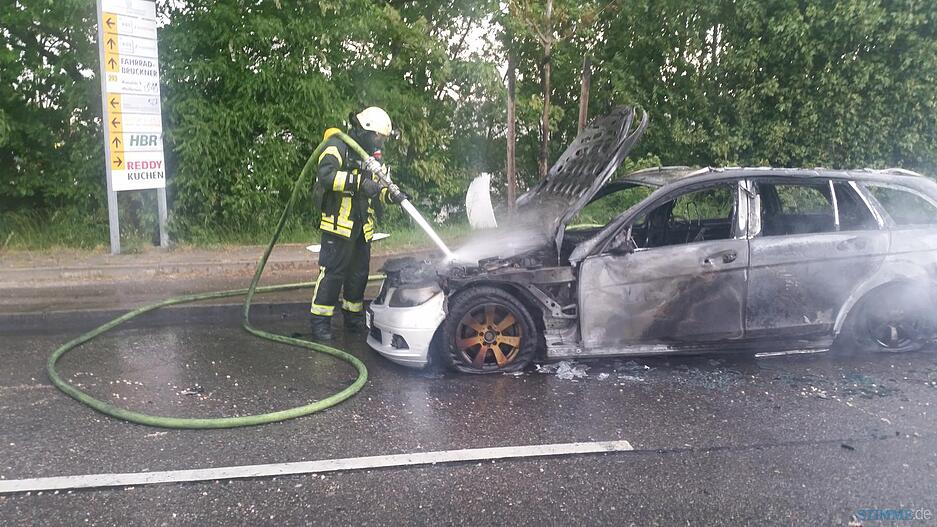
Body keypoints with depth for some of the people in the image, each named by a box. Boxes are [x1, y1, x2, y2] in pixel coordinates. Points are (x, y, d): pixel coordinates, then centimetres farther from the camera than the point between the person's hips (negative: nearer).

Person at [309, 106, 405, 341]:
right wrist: (359, 182, -34)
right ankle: (320, 322, 0)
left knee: (359, 273, 13)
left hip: (362, 226, 8)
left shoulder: (369, 156, 17)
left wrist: (391, 195, -2)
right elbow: (326, 175, -27)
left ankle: (353, 317, 26)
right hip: (339, 223, -8)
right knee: (332, 272, -8)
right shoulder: (338, 146, -9)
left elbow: (375, 192, 20)